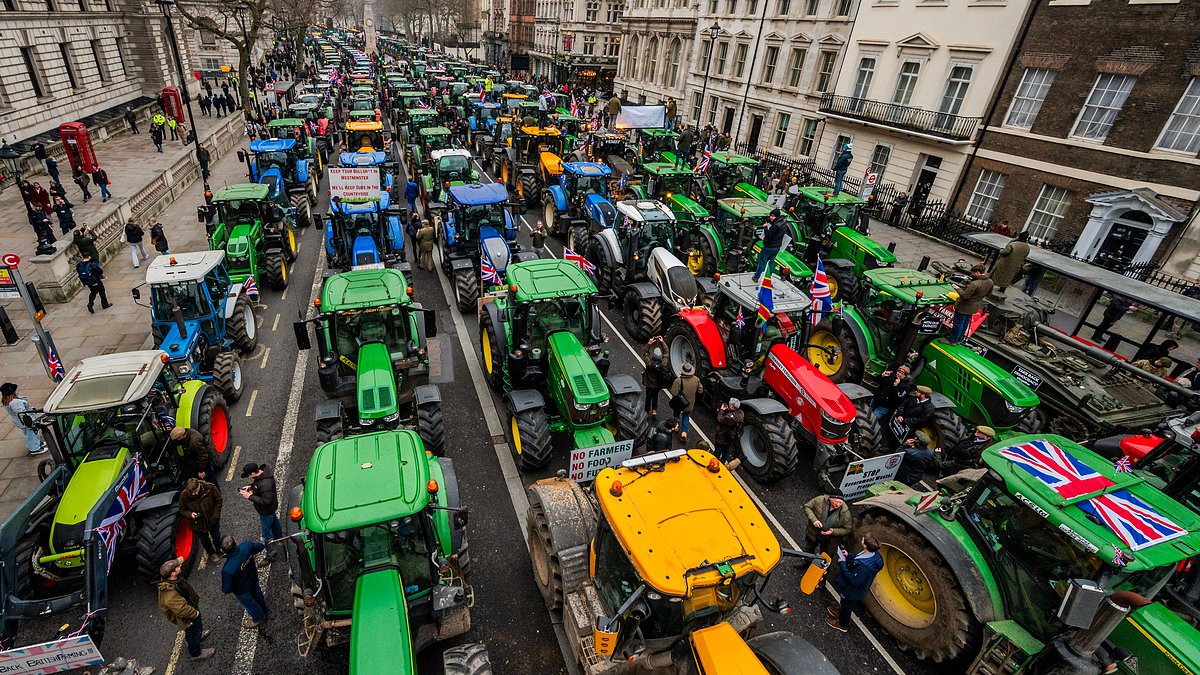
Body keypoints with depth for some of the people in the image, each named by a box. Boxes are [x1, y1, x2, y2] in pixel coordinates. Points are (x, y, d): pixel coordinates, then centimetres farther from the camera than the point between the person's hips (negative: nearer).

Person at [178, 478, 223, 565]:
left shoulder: (210, 488, -28)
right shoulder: (184, 496, -26)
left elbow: (219, 501, -11)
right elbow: (182, 510, -6)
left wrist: (215, 516, -15)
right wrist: (190, 514, -27)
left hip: (212, 520, 0)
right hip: (198, 523, 0)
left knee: (216, 536, 23)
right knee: (204, 540, 23)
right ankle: (211, 554, 53)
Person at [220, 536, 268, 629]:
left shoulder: (227, 570, -44)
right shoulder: (246, 546, -35)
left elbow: (226, 590, -27)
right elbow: (260, 546, -11)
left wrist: (223, 588, -4)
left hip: (242, 591, -4)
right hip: (254, 578, 4)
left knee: (250, 604, 28)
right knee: (257, 593, 35)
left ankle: (259, 619, 56)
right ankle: (263, 609, 64)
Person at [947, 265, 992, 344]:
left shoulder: (974, 284, -32)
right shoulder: (990, 282, -5)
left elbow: (965, 295, -27)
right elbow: (987, 294, 11)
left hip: (964, 307, -8)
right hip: (974, 307, 8)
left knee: (958, 324, 7)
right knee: (965, 323, 22)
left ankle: (952, 341, 20)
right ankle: (959, 340, 35)